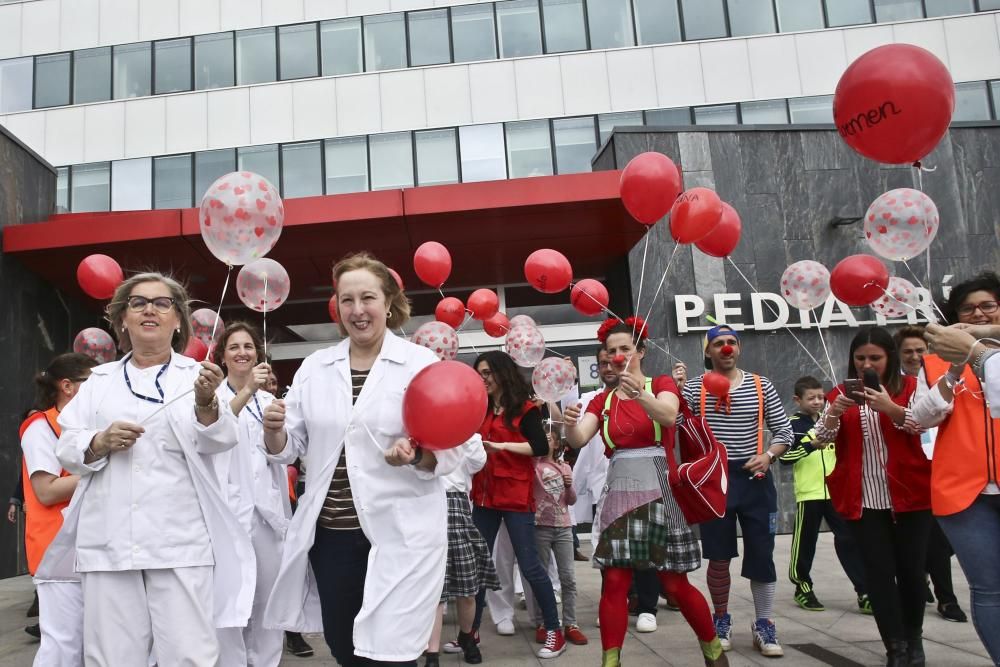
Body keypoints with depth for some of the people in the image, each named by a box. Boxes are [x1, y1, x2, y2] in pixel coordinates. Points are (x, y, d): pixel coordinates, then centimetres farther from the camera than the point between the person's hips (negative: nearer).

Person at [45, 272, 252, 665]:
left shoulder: (197, 375, 7)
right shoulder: (99, 380, 15)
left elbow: (220, 440, -8)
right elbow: (67, 450, 12)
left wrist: (206, 401, -30)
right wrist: (100, 443, -11)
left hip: (181, 541, -2)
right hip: (108, 541, 3)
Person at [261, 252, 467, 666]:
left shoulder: (422, 364, -7)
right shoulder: (314, 368, 5)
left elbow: (451, 453, -9)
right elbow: (289, 449, 8)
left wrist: (416, 456, -29)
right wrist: (274, 431, -13)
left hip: (401, 533, -4)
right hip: (330, 532, 5)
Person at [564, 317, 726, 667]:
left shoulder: (661, 384, 1)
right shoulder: (602, 400, 8)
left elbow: (668, 416, -21)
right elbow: (579, 439, -8)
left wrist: (639, 393, -40)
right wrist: (570, 424, -31)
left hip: (659, 494, -2)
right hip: (618, 496, 2)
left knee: (675, 583, 4)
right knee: (614, 582, -3)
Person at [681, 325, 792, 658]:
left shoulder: (761, 385, 4)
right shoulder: (694, 387, 0)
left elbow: (783, 431, 7)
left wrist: (768, 455, -11)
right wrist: (674, 391, -22)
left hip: (754, 478, 1)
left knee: (761, 553, 3)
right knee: (719, 555, 7)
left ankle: (764, 625, 18)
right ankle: (721, 620, 25)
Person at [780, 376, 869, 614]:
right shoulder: (793, 425, -3)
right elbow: (785, 457, -12)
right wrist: (811, 445, -22)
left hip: (835, 491, 5)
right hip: (808, 493, -5)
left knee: (849, 540, 3)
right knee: (805, 542, 4)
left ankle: (864, 592, 6)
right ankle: (802, 587, 20)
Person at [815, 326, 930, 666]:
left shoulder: (909, 386, 2)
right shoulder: (841, 392, 5)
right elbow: (822, 437, -3)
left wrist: (891, 409, -31)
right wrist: (834, 412, -23)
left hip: (909, 493, 0)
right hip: (862, 499, 1)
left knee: (911, 569, 8)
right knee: (879, 572, -1)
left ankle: (913, 639, 30)